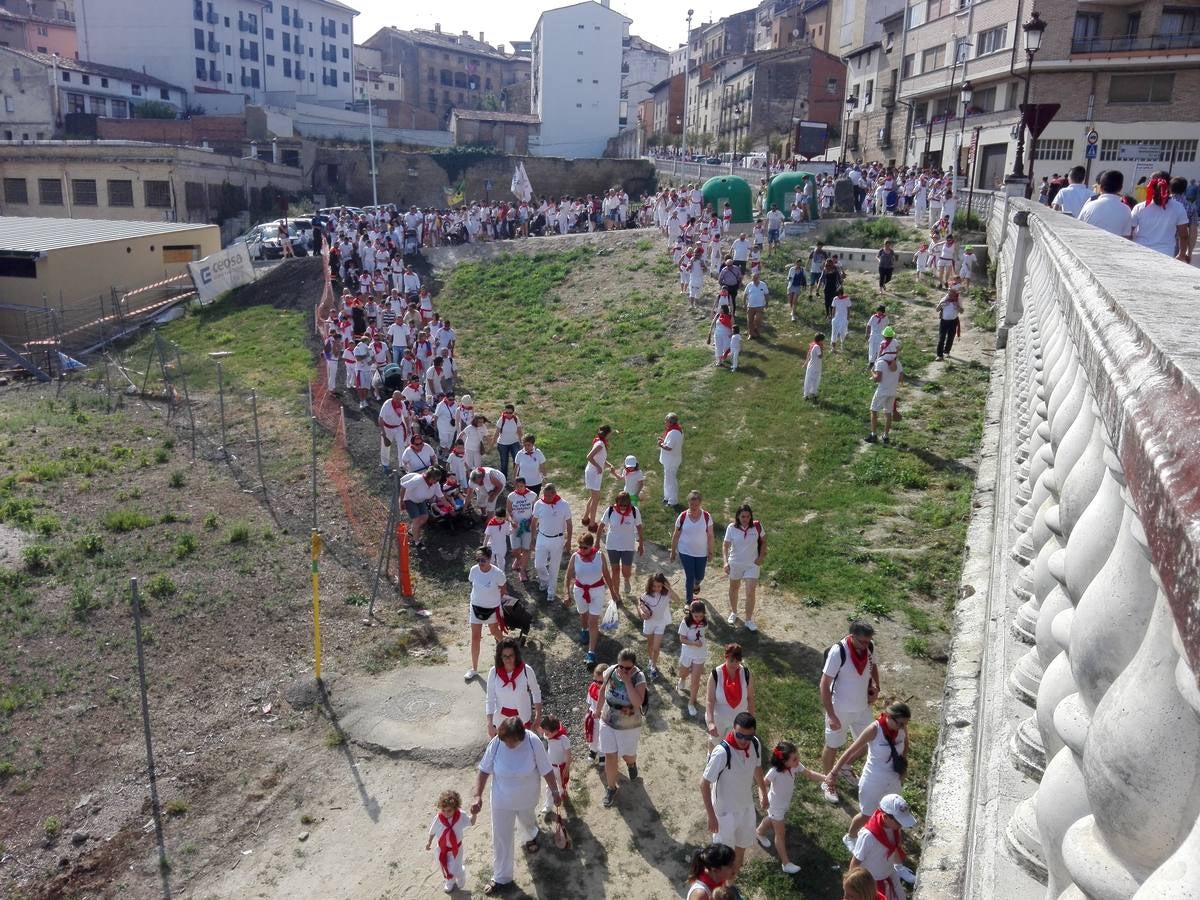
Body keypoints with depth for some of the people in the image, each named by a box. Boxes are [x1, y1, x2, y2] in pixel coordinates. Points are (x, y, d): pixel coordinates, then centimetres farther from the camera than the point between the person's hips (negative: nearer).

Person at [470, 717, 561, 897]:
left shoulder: (533, 742, -29)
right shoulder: (495, 744, -26)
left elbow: (546, 769, -17)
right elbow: (484, 770, -13)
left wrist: (555, 792, -8)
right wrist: (478, 796, -20)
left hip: (527, 798, 0)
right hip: (502, 800, 0)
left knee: (526, 822, 31)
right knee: (501, 839, 10)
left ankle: (531, 837, 67)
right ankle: (501, 878, 31)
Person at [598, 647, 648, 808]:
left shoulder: (639, 678, -25)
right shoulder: (610, 671, -15)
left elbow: (638, 702, -37)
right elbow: (603, 690, 5)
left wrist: (627, 681, -38)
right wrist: (599, 709, 14)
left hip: (629, 726, -2)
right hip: (608, 722, 2)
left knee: (628, 755, 19)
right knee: (610, 756, 7)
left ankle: (631, 763, 56)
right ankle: (611, 787, 29)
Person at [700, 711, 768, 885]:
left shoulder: (755, 744, -16)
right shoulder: (722, 752, -35)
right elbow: (704, 783, -26)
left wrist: (763, 793, 18)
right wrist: (711, 816, -24)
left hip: (746, 805, 6)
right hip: (725, 810, -6)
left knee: (742, 844, 26)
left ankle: (733, 877, 52)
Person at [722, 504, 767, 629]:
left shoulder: (757, 526, -14)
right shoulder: (731, 528, -16)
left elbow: (764, 540, 3)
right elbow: (725, 545, -12)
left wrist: (761, 556, -2)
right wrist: (726, 562, -23)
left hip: (752, 564, -1)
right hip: (735, 564, 1)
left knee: (750, 593, -5)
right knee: (734, 589, 20)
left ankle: (749, 621, 8)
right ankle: (733, 613, 43)